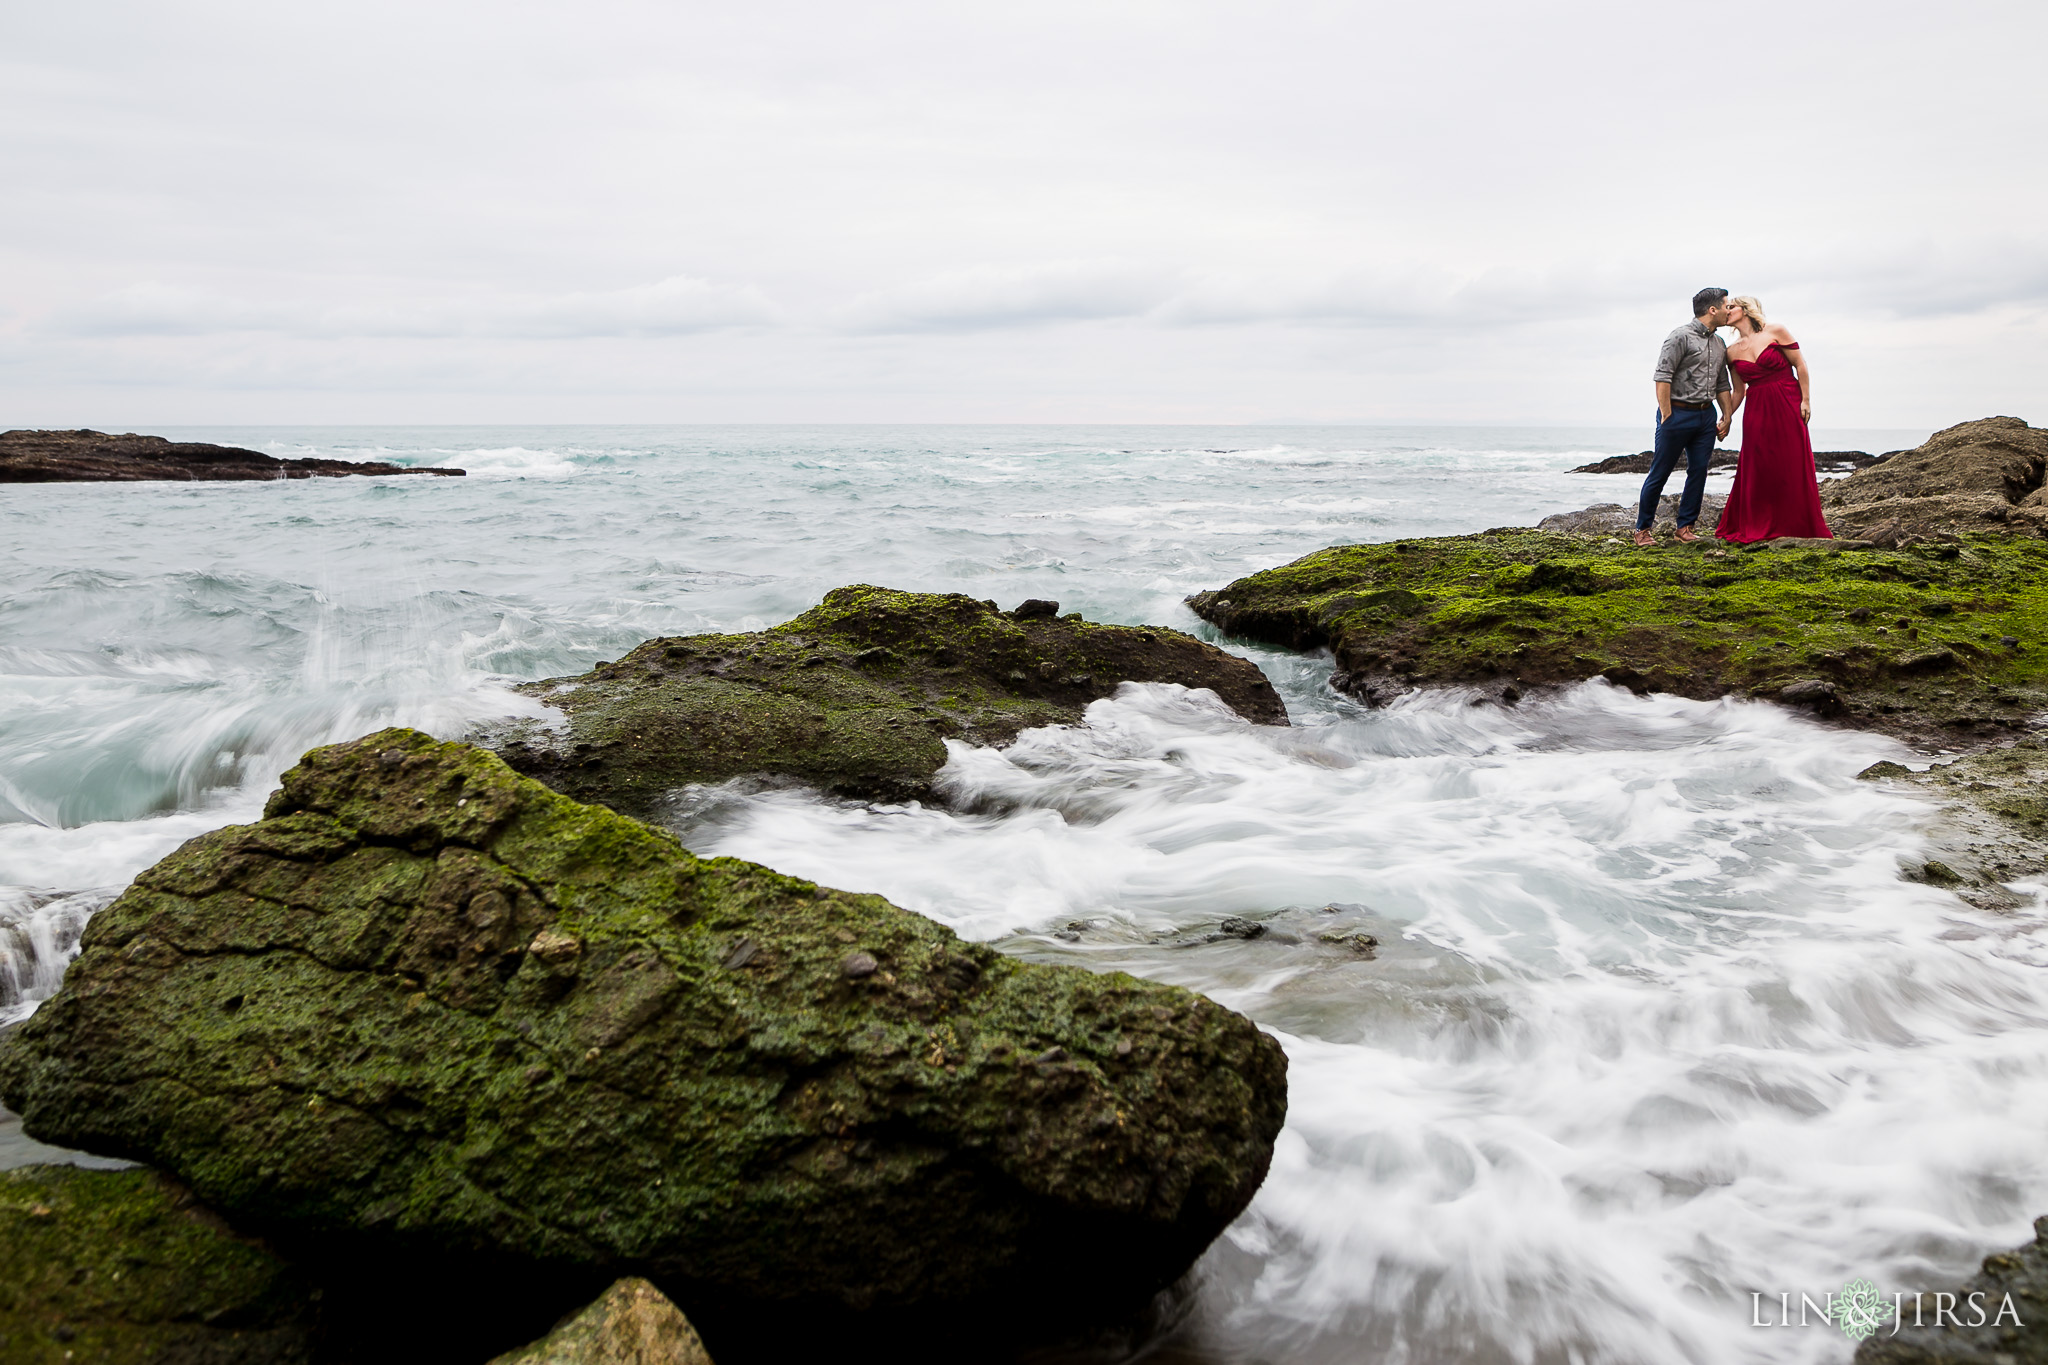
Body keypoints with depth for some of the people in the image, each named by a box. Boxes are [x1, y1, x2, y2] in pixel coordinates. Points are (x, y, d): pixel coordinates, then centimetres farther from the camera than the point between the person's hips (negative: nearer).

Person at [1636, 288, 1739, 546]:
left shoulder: (1719, 343, 16)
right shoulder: (1681, 337, -9)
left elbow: (1723, 384, 22)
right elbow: (1662, 377, -14)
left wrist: (1727, 417, 15)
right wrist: (1666, 416, -18)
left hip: (1706, 415, 7)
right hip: (1678, 412, -7)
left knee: (1699, 471, 3)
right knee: (1660, 473, -2)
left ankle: (1685, 527, 12)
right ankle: (1642, 529, 5)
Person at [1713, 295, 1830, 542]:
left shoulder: (1775, 332, -2)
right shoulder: (1732, 351, 9)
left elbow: (1800, 364, -2)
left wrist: (1806, 400, -8)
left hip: (1787, 406, -3)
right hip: (1756, 411, 3)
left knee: (1793, 465, 0)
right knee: (1758, 468, 1)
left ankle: (1800, 525, 8)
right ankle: (1757, 527, 9)